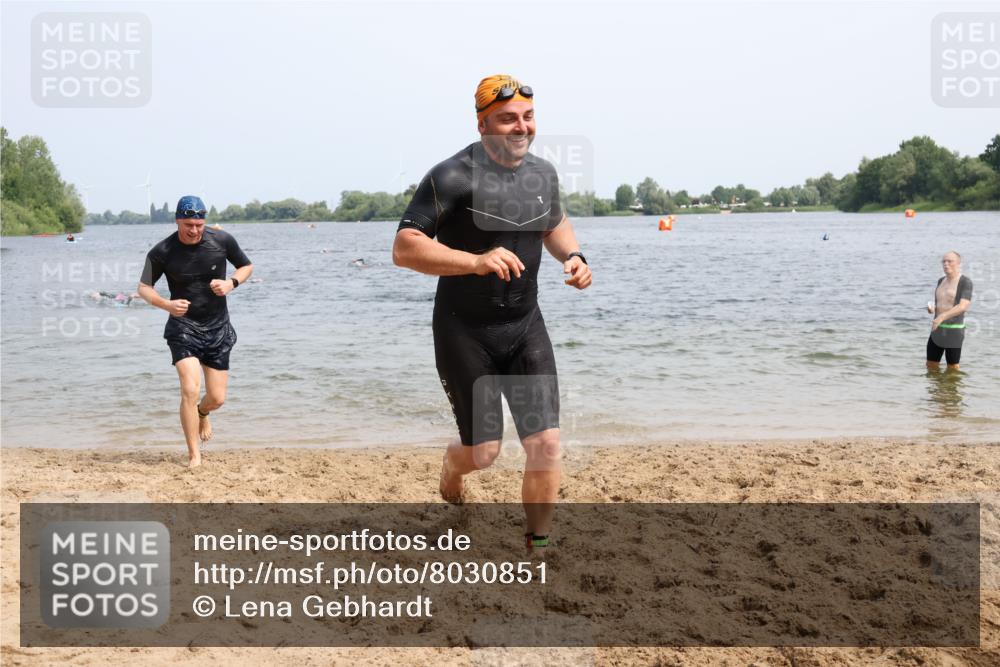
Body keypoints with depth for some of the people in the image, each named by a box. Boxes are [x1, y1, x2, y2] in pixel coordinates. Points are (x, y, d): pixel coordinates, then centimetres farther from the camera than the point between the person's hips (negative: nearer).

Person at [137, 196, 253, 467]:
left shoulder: (222, 241, -8)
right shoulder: (162, 252, -12)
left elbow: (246, 266, 8)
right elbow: (144, 287, -2)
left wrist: (231, 283, -14)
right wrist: (167, 304, -22)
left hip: (218, 329, 2)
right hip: (183, 326, -2)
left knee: (217, 398, 5)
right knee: (190, 390, -19)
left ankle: (202, 413, 44)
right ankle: (194, 455, -6)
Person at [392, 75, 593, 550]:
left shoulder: (543, 174, 4)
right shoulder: (453, 177, -16)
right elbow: (404, 248, -22)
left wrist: (572, 255, 2)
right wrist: (476, 261, -33)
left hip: (525, 327, 5)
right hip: (465, 331, -5)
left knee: (546, 443, -4)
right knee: (483, 450, 3)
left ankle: (538, 546, 12)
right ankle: (451, 469, 41)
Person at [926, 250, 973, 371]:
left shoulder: (966, 282, -12)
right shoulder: (941, 281, 10)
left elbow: (963, 307, -24)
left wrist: (942, 317, -35)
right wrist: (932, 308, -3)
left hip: (954, 331, -7)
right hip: (937, 331, 7)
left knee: (952, 368, 4)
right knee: (931, 366, 11)